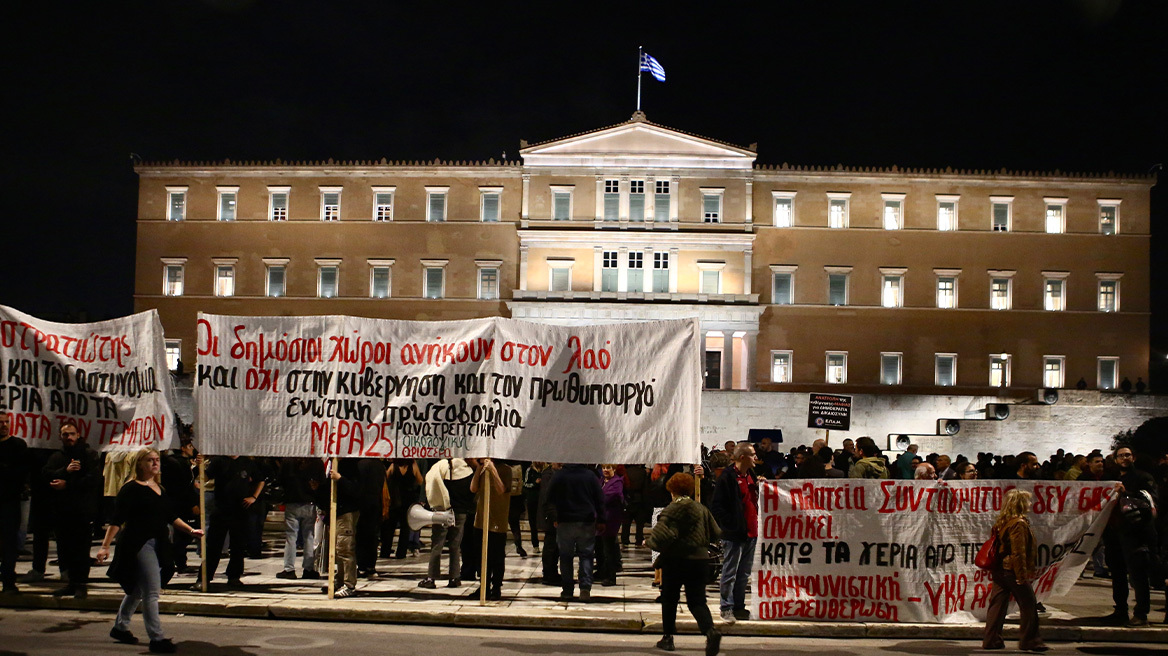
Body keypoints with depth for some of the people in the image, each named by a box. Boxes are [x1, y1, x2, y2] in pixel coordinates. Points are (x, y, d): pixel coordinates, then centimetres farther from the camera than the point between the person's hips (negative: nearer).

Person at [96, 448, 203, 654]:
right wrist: (105, 546, -19)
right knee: (152, 591, -10)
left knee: (137, 590, 19)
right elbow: (117, 520, -12)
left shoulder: (160, 488, 14)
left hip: (158, 545, 8)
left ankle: (120, 628, 35)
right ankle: (156, 638, -8)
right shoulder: (131, 489, -8)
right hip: (138, 544, -8)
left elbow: (171, 517, 21)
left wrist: (191, 530, 15)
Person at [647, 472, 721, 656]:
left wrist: (652, 542, 0)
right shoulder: (701, 509, 7)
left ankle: (668, 637, 19)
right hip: (699, 558, 4)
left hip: (676, 560, -4)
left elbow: (661, 535, -20)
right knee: (696, 601, 3)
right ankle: (710, 631, -22)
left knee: (669, 599, 13)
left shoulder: (672, 510, -10)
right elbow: (715, 533, 13)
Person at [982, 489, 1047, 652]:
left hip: (999, 570, 9)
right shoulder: (1019, 524, -14)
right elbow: (1018, 552, -19)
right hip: (1012, 571, -9)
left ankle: (991, 640, 8)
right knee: (1028, 605, 1)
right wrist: (1022, 575, -19)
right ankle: (1029, 641, 3)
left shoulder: (1001, 522, 14)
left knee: (997, 605, 8)